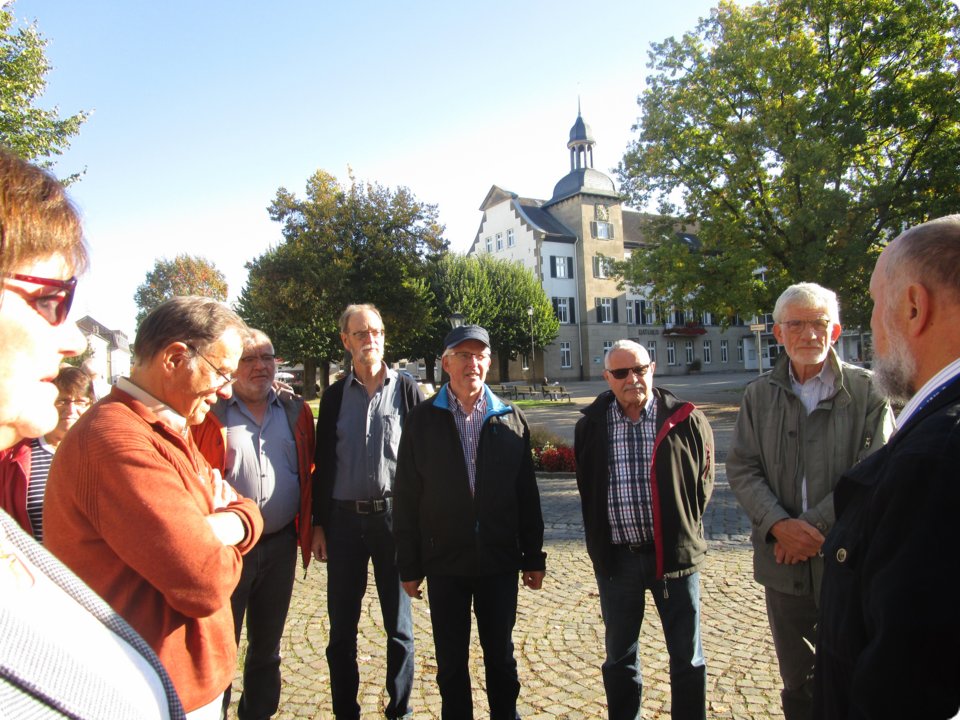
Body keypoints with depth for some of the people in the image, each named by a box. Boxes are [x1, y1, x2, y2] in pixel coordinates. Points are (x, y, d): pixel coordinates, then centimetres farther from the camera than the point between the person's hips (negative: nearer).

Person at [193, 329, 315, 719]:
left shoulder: (297, 412, 5)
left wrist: (308, 526, 5)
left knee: (267, 644, 19)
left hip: (281, 545, 4)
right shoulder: (210, 414, -5)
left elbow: (309, 472, 9)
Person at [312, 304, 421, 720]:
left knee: (399, 625, 10)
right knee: (342, 627, 12)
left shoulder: (407, 390, -1)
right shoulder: (335, 395, 6)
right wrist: (319, 523, 4)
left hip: (394, 517, -2)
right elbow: (322, 463, 8)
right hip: (344, 519, 2)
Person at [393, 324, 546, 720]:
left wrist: (533, 556, 4)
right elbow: (406, 498, -2)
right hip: (444, 562, -1)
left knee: (501, 657, 16)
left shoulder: (510, 418, 1)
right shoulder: (423, 420, -3)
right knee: (451, 661, 14)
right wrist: (409, 565, -2)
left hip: (500, 560, 1)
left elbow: (527, 493, 3)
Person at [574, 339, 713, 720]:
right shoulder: (590, 426, 0)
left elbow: (704, 480, 6)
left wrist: (685, 529, 5)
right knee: (619, 656, 17)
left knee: (687, 656, 13)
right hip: (615, 557, 2)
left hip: (674, 553, -1)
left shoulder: (686, 420, -6)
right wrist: (600, 544, 8)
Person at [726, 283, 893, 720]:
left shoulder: (867, 391, -4)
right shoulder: (759, 395, 5)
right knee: (797, 684, 17)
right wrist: (779, 526, -14)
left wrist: (813, 527, -15)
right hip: (784, 563, 3)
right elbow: (741, 470, 1)